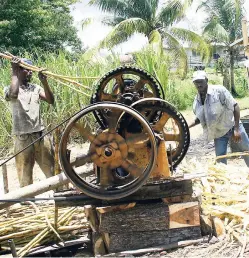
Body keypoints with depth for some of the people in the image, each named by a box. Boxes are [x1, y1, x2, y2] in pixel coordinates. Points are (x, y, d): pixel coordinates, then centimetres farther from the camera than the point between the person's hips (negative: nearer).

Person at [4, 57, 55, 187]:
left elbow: (51, 100, -3)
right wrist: (14, 72, -17)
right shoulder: (10, 89, -2)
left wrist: (44, 81, -15)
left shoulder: (35, 88, 10)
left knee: (53, 170, 10)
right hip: (23, 138, -4)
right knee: (25, 176, 3)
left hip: (41, 135, 4)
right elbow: (14, 94, -27)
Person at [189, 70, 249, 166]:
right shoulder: (196, 101, 1)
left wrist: (236, 129, -21)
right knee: (220, 161, 3)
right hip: (218, 133, 4)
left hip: (232, 127, -4)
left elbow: (235, 107, -15)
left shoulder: (219, 90, -15)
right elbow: (199, 119, 18)